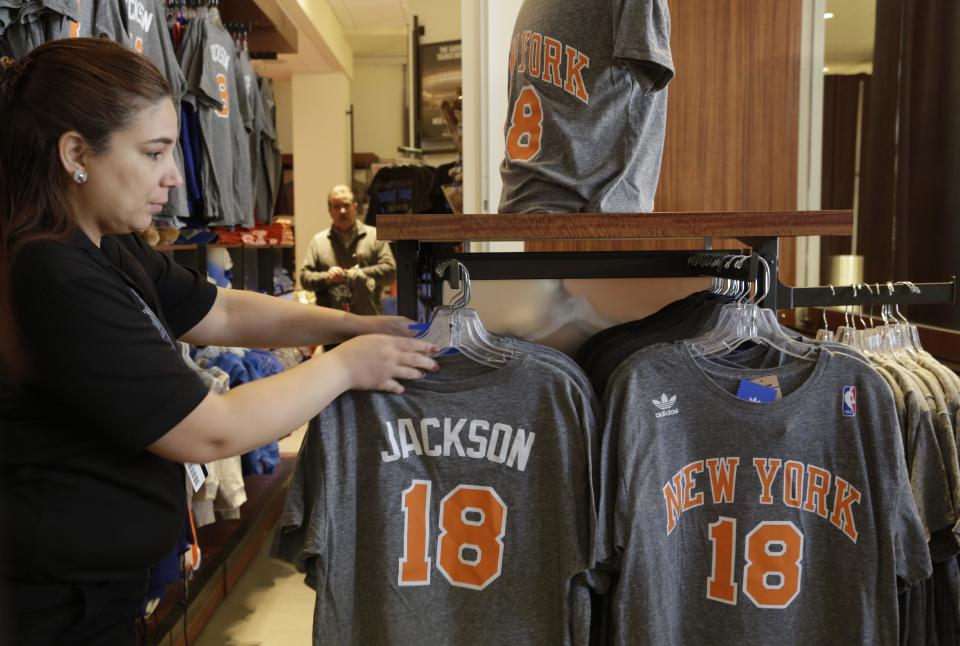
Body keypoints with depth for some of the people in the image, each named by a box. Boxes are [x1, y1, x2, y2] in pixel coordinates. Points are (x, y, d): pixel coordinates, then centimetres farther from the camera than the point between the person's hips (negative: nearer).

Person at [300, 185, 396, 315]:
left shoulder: (375, 236, 7)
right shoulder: (318, 241, 12)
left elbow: (390, 270, -1)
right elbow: (304, 277, 8)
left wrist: (358, 274, -11)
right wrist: (326, 278, -12)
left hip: (369, 319, -1)